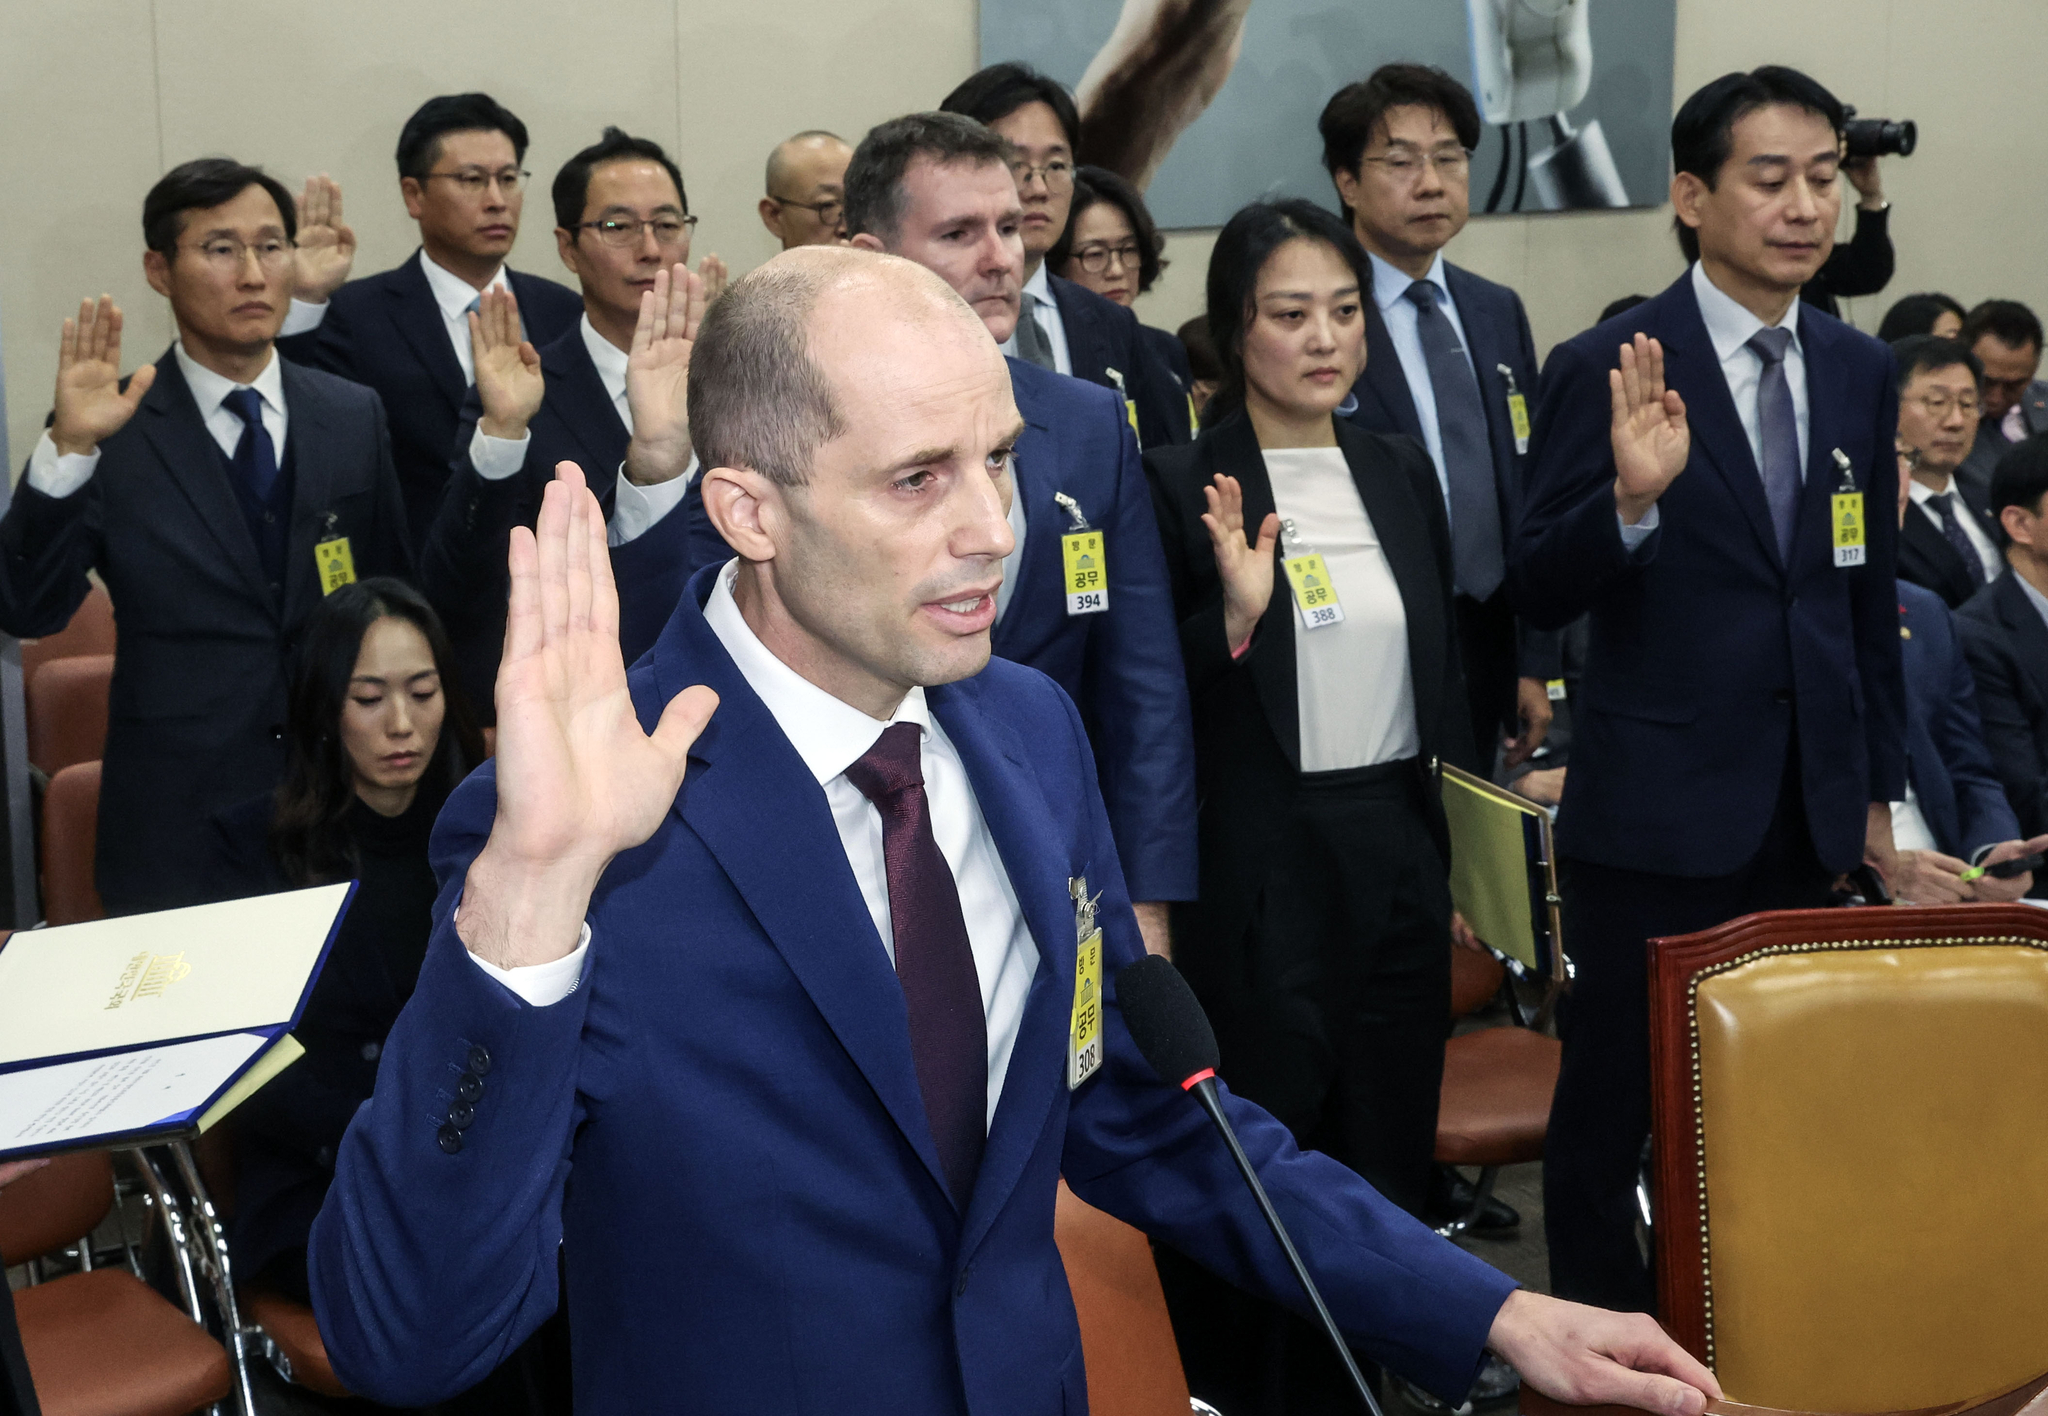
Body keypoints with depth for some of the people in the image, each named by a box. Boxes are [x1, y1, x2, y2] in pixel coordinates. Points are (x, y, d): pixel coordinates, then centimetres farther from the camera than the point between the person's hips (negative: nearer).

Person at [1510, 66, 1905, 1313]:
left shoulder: (1862, 373, 7)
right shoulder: (1608, 369, -10)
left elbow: (1872, 595, 14)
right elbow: (1541, 593, -13)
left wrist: (1880, 786, 15)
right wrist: (1631, 497, -32)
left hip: (1811, 814, 5)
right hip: (1660, 814, -5)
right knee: (1618, 1102, 6)